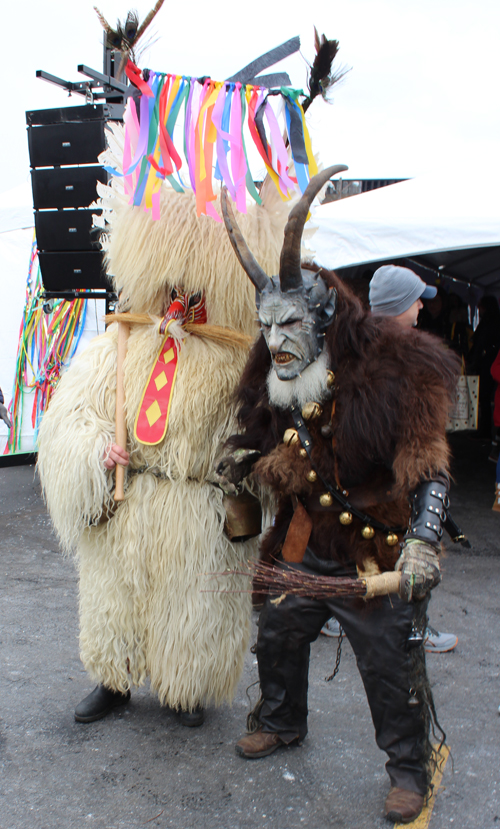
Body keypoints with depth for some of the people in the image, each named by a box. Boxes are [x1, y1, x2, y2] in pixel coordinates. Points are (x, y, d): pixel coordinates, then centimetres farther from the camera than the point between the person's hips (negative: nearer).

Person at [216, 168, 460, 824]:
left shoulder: (392, 371, -18)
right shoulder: (280, 385, 1)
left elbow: (428, 468, -18)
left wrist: (422, 541, -28)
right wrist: (246, 462, -5)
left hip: (378, 558, -5)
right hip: (302, 553, 6)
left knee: (391, 666, 5)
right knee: (277, 636, 19)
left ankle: (410, 769, 32)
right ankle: (283, 723, 47)